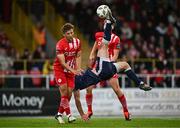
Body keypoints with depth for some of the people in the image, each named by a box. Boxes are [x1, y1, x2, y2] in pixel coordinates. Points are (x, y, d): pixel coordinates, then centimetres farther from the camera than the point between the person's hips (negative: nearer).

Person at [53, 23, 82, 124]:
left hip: (71, 70, 5)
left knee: (69, 93, -1)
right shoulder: (60, 44, -21)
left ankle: (59, 114, 11)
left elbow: (78, 56, 8)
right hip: (59, 69, -5)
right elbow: (62, 62, -22)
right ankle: (69, 115, -16)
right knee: (64, 91, -17)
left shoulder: (77, 42, -3)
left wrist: (78, 69, -6)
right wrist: (73, 71, -29)